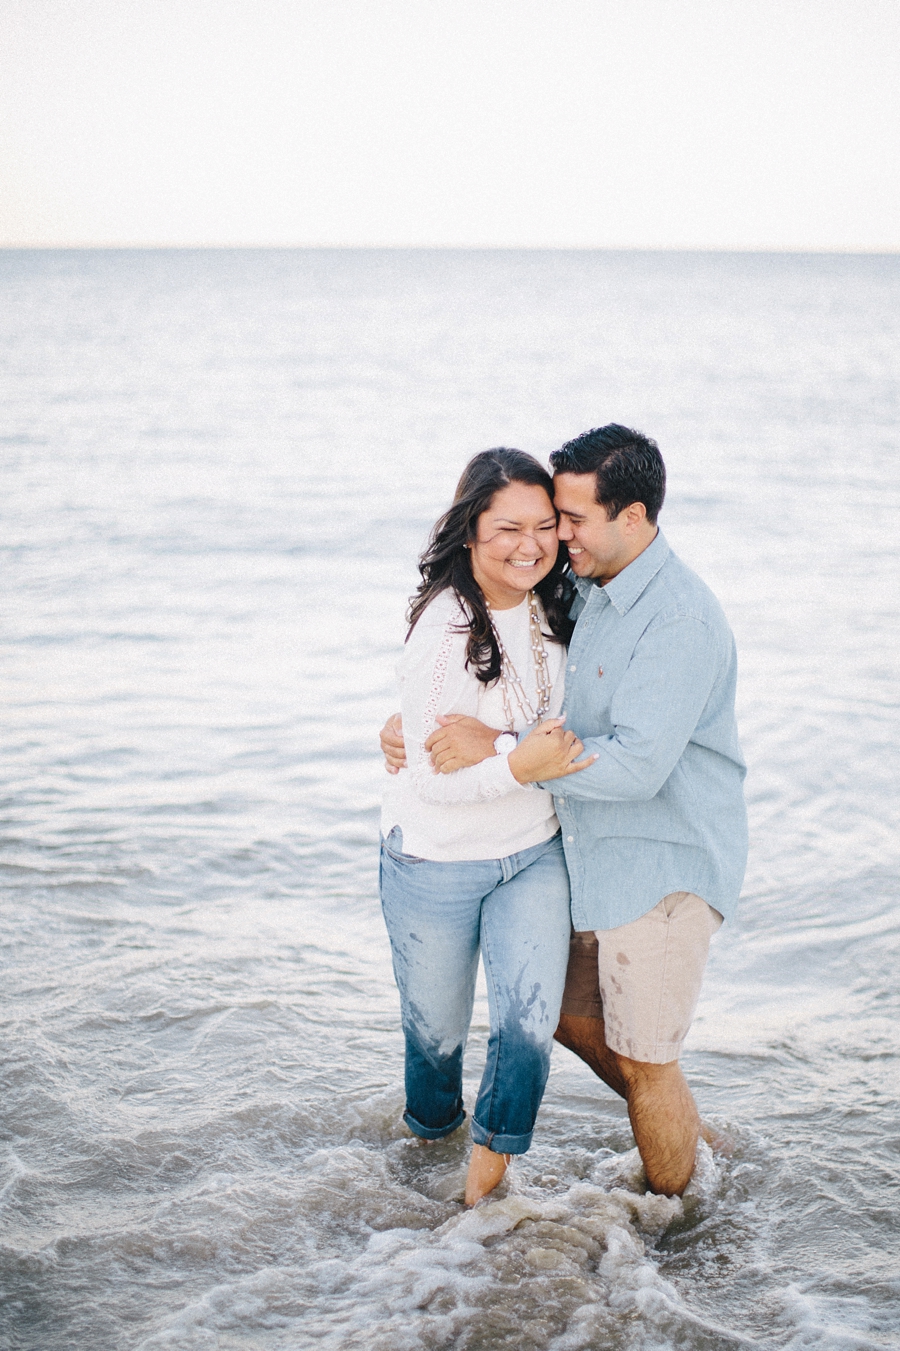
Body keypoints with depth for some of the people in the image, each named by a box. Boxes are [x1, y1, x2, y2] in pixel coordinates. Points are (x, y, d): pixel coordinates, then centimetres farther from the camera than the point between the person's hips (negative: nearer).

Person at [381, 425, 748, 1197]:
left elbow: (636, 763, -31)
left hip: (666, 869, -9)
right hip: (594, 858, 9)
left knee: (644, 1063, 4)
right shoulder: (583, 591, 5)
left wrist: (498, 749, -28)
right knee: (570, 1014, 21)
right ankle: (684, 1138, 42)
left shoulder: (680, 621, -24)